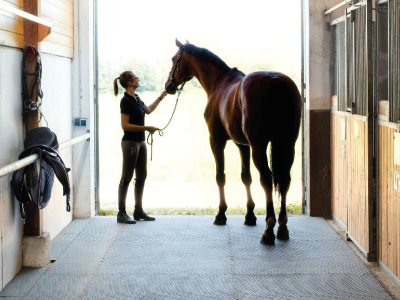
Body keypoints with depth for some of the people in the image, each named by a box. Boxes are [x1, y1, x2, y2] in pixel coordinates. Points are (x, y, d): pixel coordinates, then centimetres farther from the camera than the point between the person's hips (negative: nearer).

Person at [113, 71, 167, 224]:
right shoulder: (126, 101, -16)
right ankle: (121, 213, 1)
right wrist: (146, 128, -20)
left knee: (141, 176, 12)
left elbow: (148, 110, 30)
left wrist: (161, 97, 29)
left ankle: (138, 211, 19)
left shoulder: (136, 98, 10)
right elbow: (125, 125, -20)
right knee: (126, 177, -4)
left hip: (140, 142, 9)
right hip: (130, 142, -9)